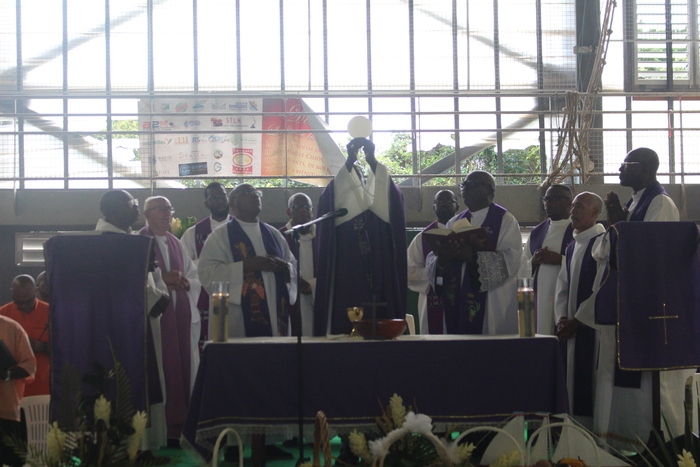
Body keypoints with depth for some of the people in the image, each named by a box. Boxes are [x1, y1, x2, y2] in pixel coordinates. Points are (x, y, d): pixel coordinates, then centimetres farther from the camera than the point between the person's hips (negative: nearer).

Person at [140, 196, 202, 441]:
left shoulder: (175, 243, 19)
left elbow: (196, 277, 17)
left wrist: (184, 281, -3)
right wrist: (162, 279, -16)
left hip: (181, 314, 6)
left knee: (183, 366, 2)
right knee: (162, 369, -9)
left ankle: (179, 425, 7)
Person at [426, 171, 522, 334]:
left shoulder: (505, 220, 3)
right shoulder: (454, 222, 16)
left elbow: (511, 260, -13)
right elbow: (431, 259, 7)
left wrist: (473, 257, -22)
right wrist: (441, 260, -16)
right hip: (456, 305, 4)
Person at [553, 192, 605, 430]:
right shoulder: (572, 247, 18)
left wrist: (577, 320, -13)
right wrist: (562, 319, 0)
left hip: (594, 326, -8)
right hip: (573, 328, 8)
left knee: (591, 384, -7)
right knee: (575, 384, 8)